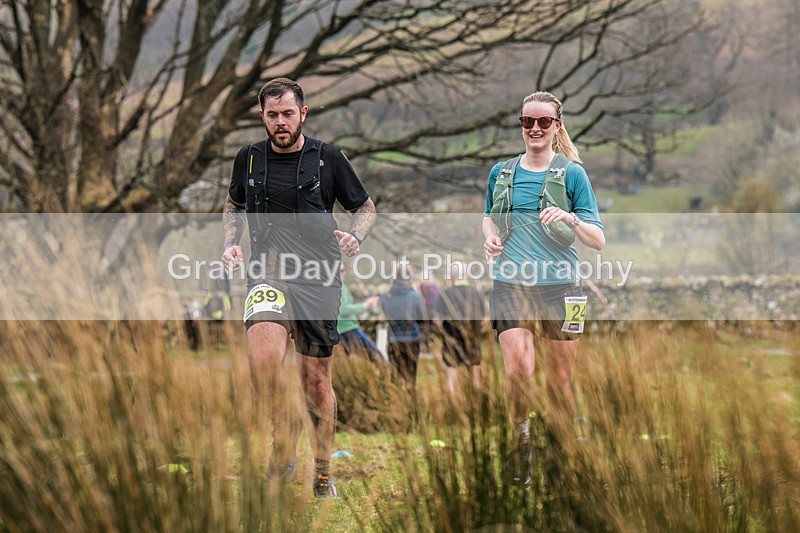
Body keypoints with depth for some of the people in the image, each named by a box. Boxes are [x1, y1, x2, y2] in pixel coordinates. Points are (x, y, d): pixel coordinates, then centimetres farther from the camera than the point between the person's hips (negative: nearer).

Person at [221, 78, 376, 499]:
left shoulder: (328, 158, 1)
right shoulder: (249, 158, 7)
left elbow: (365, 207, 12)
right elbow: (234, 206, 26)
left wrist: (355, 236, -9)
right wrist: (231, 242, 8)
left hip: (318, 275, 0)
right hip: (268, 272, 1)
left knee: (316, 378, 4)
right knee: (263, 354, -28)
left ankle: (322, 474, 21)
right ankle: (283, 433, -7)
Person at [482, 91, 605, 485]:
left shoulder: (572, 173, 0)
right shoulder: (501, 172, 9)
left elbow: (598, 241, -1)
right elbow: (489, 217, 27)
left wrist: (570, 219, -20)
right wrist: (491, 236, 4)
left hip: (559, 285, -1)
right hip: (510, 285, 1)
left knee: (559, 379, 3)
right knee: (517, 367, -17)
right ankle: (521, 440, 5)